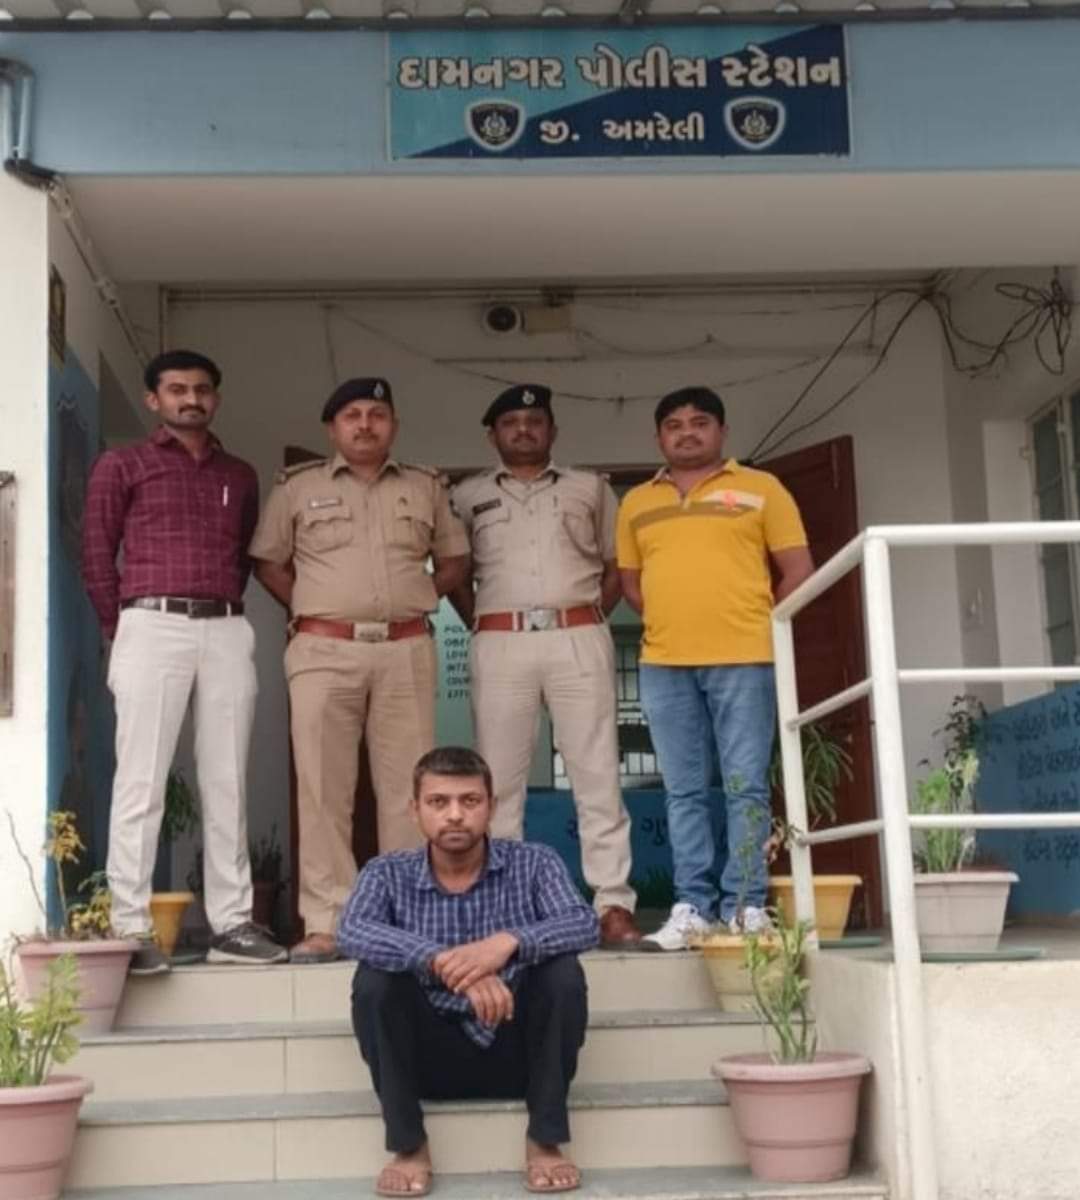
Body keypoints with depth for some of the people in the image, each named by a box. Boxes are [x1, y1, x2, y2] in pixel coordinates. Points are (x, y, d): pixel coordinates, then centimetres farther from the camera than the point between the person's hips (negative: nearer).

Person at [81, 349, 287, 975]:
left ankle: (232, 922, 8)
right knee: (142, 780, -5)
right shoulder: (122, 465, 9)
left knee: (227, 782, 3)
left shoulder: (240, 475, 20)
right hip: (153, 626, -3)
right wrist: (123, 631, 2)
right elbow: (97, 554, 6)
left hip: (228, 632, 4)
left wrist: (224, 611, 8)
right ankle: (132, 928, -3)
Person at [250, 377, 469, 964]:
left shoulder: (424, 486, 13)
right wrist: (310, 609, 2)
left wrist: (420, 598, 6)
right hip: (324, 652, -1)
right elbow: (267, 562, 12)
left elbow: (455, 556, 20)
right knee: (323, 789, -4)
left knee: (407, 787, 2)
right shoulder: (298, 487, 8)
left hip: (406, 651, 2)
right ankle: (326, 925, -1)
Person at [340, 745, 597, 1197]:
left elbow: (584, 924, -21)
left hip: (516, 1052, 0)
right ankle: (409, 1147, -10)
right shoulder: (388, 874, -4)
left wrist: (509, 942, -40)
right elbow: (351, 932, -26)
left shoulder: (533, 863, -4)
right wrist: (444, 961, -41)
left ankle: (545, 1141, -10)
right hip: (431, 1057, 0)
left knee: (564, 972, -26)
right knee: (374, 979, -24)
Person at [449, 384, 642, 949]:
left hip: (579, 639, 0)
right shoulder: (468, 496, 15)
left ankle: (613, 904, -3)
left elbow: (617, 563, 16)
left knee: (597, 773, -4)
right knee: (499, 778, 0)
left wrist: (591, 619, 5)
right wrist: (477, 623, 4)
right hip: (500, 644, 0)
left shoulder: (590, 488, 15)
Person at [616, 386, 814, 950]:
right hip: (663, 664, 3)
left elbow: (797, 570, 5)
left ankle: (746, 907, 3)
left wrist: (757, 624, 3)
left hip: (744, 660, -3)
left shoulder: (760, 489, 6)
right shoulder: (636, 503, 15)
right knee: (684, 791, 5)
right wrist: (673, 621, 8)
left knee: (745, 787, -2)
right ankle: (692, 906, 10)